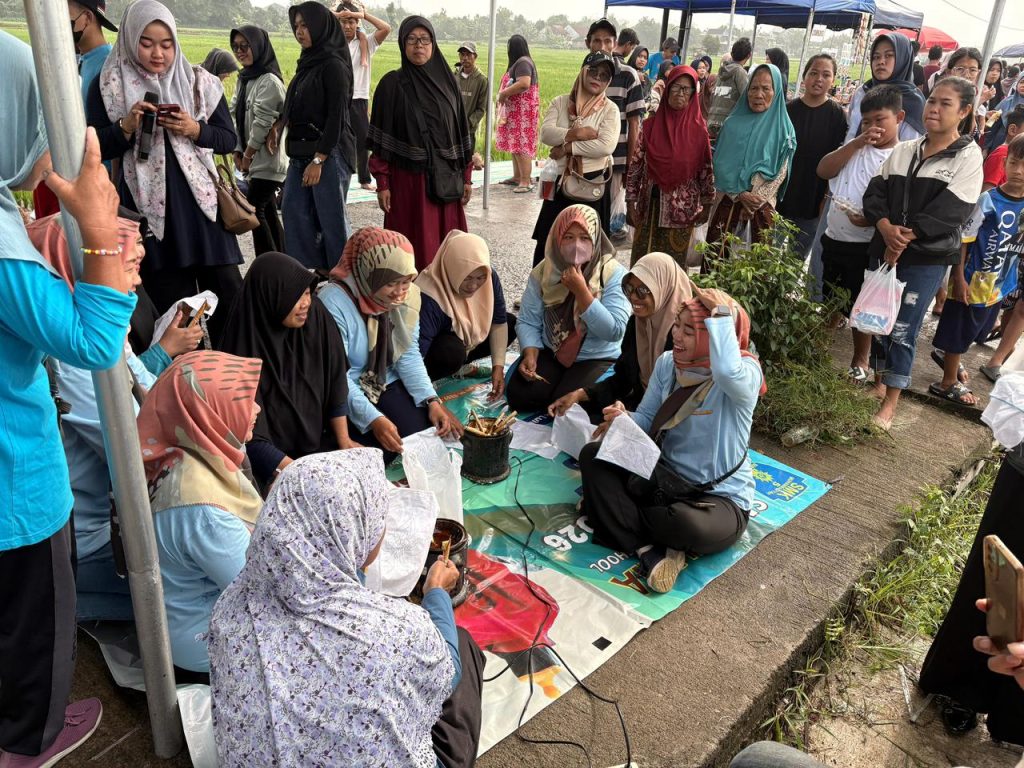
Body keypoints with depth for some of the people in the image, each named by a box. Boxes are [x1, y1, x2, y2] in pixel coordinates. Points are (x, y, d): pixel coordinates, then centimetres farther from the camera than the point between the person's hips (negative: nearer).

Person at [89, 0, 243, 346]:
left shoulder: (200, 82, 7)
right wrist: (127, 126, -14)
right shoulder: (108, 86, 4)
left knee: (228, 293, -2)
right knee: (172, 303, 1)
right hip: (149, 208, -1)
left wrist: (195, 129, -12)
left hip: (201, 202, 1)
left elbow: (229, 139, 7)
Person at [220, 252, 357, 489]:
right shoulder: (246, 348, -21)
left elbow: (335, 381, 0)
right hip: (270, 458, -5)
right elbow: (251, 436, -18)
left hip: (317, 441, 5)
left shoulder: (315, 314, -10)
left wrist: (343, 440, -2)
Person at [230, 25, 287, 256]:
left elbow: (262, 122, -17)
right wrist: (238, 151, 4)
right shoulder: (244, 79, 14)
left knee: (254, 210, -10)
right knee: (268, 212, 9)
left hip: (268, 159, -9)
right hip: (255, 160, 9)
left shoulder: (269, 81, -13)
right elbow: (235, 115, 13)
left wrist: (248, 154, -10)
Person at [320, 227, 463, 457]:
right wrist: (374, 419, -34)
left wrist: (432, 401, -17)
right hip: (344, 393, -5)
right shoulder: (334, 303, -26)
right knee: (380, 449, -21)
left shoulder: (407, 296, -7)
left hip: (387, 383, 5)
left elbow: (409, 355, -2)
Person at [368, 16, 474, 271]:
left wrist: (467, 177, 5)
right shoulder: (391, 83, -1)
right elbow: (381, 139, -3)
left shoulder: (448, 81, 8)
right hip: (407, 179, -3)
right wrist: (382, 183, -9)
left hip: (445, 179, 3)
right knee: (413, 246, 0)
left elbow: (462, 132, 10)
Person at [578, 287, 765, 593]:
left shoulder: (746, 373, -19)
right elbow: (646, 420, 5)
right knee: (592, 455, -12)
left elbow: (727, 373, -45)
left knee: (688, 524, -39)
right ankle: (648, 550, -23)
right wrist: (623, 420, -17)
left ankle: (610, 510, -9)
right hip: (664, 477, 6)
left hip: (720, 498, -6)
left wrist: (722, 316, -33)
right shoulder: (668, 362, -1)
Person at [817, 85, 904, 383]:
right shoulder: (854, 148, 9)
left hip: (867, 245, -5)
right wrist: (857, 143, -13)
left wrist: (871, 219, -29)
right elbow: (823, 170, -6)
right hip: (833, 238, 5)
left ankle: (860, 360, 22)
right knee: (829, 301, 18)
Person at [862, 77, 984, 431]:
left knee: (903, 328, -2)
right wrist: (886, 228, -16)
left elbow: (950, 211, -13)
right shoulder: (903, 150, 9)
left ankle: (890, 402, 10)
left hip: (927, 258, -4)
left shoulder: (968, 156, -4)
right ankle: (878, 382, 30)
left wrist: (906, 236, -17)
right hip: (885, 250, 4)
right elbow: (875, 192, 2)